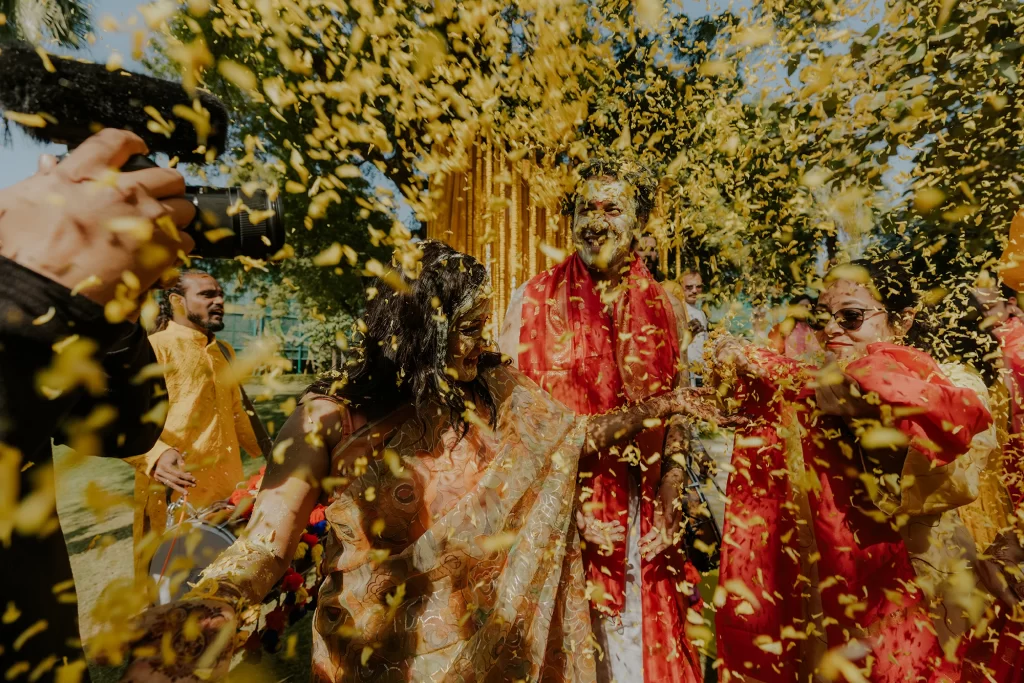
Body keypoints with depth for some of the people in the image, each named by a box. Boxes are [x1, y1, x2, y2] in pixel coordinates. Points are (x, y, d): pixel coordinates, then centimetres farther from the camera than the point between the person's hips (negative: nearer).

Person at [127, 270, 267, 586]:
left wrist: (266, 450, 21)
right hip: (176, 491, -6)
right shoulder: (154, 348, -8)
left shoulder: (224, 351, 16)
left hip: (227, 487, 7)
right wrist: (156, 455, -36)